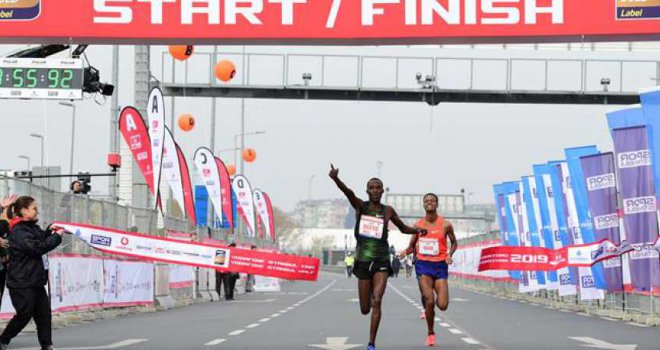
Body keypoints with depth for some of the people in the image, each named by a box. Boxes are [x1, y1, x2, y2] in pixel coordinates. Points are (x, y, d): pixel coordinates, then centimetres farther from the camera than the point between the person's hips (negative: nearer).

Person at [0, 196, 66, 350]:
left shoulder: (33, 228, 12)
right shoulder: (18, 232, -16)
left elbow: (40, 239, 33)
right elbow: (36, 248, -24)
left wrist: (49, 231, 12)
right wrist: (56, 236, -16)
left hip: (35, 282, 9)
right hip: (22, 283, -9)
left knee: (44, 313, 4)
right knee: (24, 315, -5)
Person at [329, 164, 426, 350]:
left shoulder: (388, 211, 5)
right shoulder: (360, 206, 1)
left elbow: (403, 228, 21)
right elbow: (349, 193, -21)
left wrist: (417, 230, -1)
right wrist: (336, 179, -42)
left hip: (381, 262, 0)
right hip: (363, 262, 0)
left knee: (376, 302, -19)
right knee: (365, 310, 7)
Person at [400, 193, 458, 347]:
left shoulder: (445, 225, -2)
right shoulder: (418, 225, 3)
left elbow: (454, 243, 12)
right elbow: (412, 246, 15)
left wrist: (450, 255, -7)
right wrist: (406, 251, -8)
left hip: (440, 265, 0)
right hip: (423, 265, 0)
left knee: (442, 305, -7)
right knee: (429, 301, -15)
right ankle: (430, 333, 5)